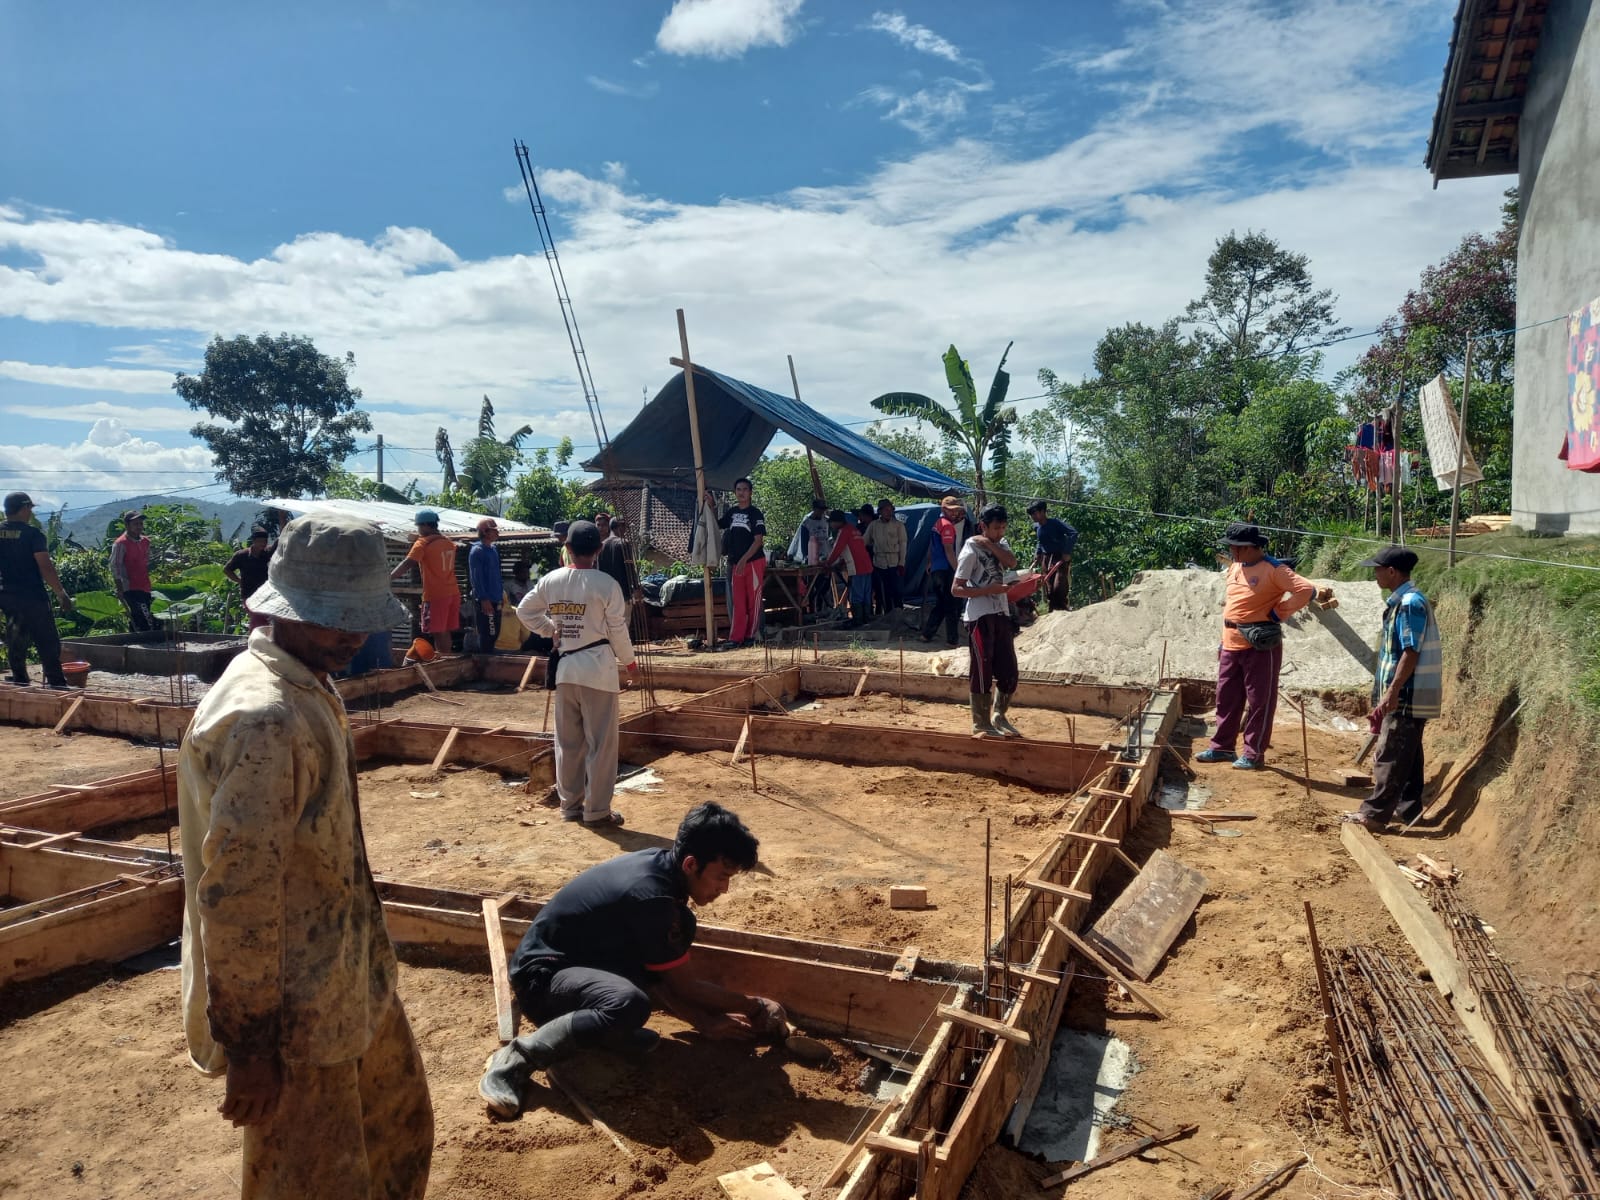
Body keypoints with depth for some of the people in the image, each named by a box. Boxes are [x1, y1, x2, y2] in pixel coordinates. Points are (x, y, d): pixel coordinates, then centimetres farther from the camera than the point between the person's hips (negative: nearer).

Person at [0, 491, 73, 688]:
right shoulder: (32, 533, -12)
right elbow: (45, 567, -16)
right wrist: (61, 593, -10)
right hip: (32, 596, -6)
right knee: (47, 642, 0)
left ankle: (20, 681, 18)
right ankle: (56, 682, 0)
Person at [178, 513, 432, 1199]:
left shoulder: (308, 685, 5)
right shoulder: (262, 716, -28)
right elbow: (235, 896, -27)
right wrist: (248, 1043, -20)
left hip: (345, 980, 9)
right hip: (292, 1012, -9)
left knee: (400, 1129, 25)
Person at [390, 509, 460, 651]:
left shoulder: (423, 543, -9)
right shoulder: (449, 543, 12)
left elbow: (407, 564, -18)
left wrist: (388, 578, -21)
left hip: (435, 596, -7)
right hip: (453, 593, 7)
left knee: (437, 634, -3)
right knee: (446, 633, 13)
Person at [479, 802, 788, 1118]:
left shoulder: (659, 865, -2)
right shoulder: (651, 895, -28)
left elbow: (652, 974, 9)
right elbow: (686, 985, -14)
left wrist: (704, 1019, 6)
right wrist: (753, 1007, -1)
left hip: (582, 961, 9)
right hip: (541, 974, -9)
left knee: (683, 924, -3)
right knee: (630, 1004, -38)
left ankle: (610, 1027, 1)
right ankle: (517, 1058, -18)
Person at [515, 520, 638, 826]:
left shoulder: (551, 581, 1)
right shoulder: (606, 584, -12)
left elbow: (524, 611, 11)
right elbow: (617, 629, -7)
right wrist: (629, 662, 7)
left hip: (564, 668, 5)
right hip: (597, 667, -5)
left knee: (567, 740, 14)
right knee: (601, 741, 4)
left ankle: (570, 805, 24)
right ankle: (597, 810, 9)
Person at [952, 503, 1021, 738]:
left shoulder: (1001, 544, 13)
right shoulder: (971, 551, -9)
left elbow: (1012, 562, -8)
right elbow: (956, 589, -12)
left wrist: (989, 543, -10)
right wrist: (988, 590, -20)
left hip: (1002, 615, 7)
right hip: (980, 617, -7)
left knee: (1009, 671, 9)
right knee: (982, 672, -1)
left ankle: (998, 716, 27)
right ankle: (981, 725, 10)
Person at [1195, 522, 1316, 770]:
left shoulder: (1273, 570, -13)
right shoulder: (1234, 567, 11)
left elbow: (1307, 590, -20)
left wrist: (1279, 612, -15)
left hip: (1260, 645, -8)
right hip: (1231, 645, 8)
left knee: (1260, 701, 2)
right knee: (1226, 698, 13)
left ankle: (1254, 753, 9)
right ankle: (1222, 746, 23)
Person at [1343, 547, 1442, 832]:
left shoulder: (1410, 602, -18)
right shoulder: (1402, 600, 13)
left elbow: (1411, 652, -22)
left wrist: (1392, 691, -22)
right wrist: (1388, 691, 22)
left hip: (1408, 695, -10)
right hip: (1408, 695, 10)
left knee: (1389, 756, -7)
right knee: (1407, 754, 15)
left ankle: (1374, 814, -4)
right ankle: (1408, 808, 23)